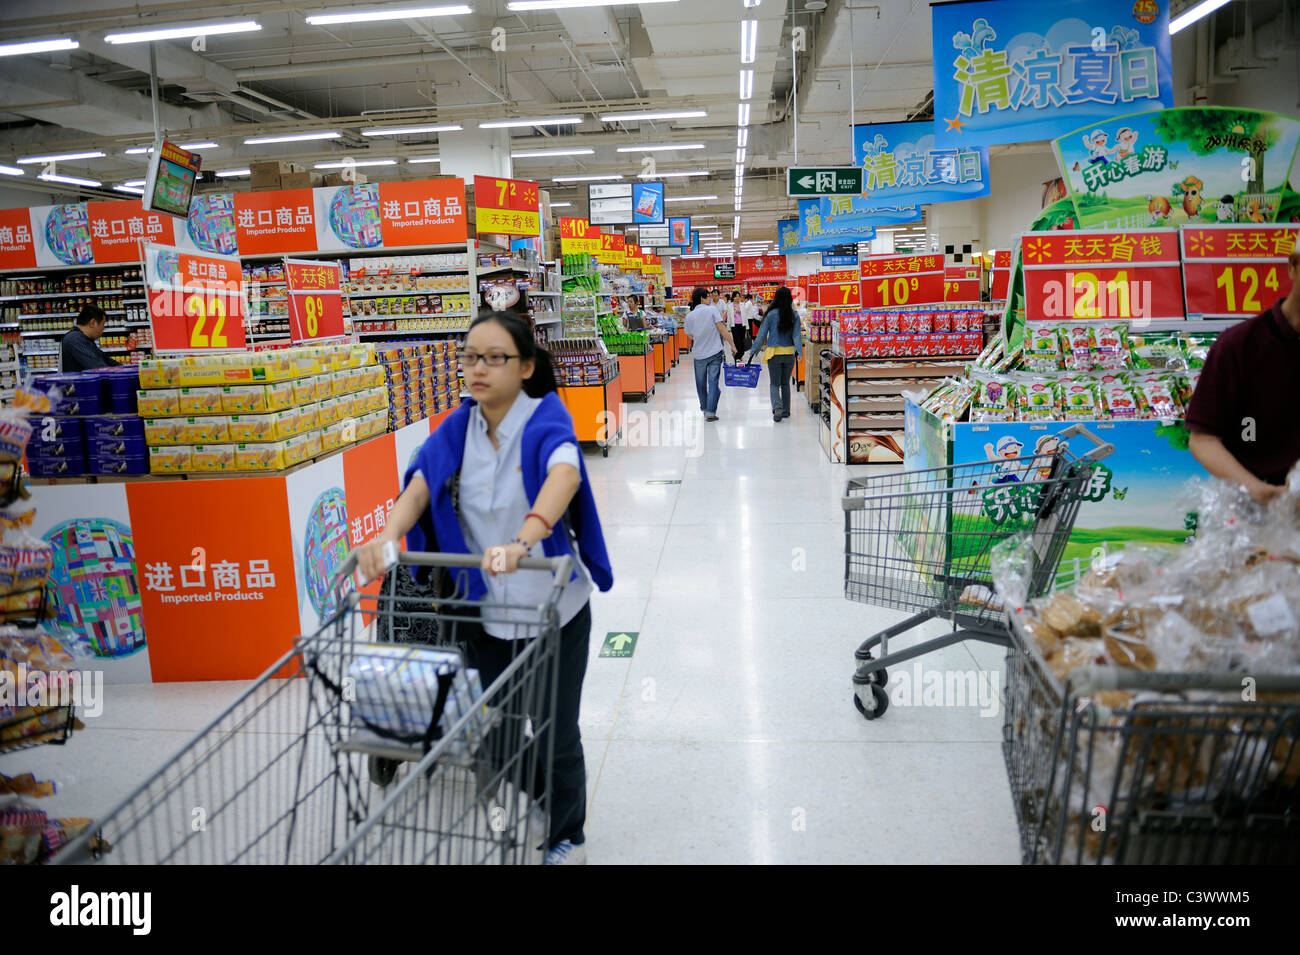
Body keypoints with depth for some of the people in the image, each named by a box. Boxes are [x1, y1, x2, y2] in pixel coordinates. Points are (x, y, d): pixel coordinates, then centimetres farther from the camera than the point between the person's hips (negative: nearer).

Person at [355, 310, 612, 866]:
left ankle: (566, 838, 36)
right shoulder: (458, 429, -2)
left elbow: (564, 475, -38)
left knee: (555, 734, 9)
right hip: (486, 611, 5)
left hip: (554, 610, -4)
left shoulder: (546, 419, -18)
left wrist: (523, 541, -55)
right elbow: (422, 483, -15)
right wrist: (387, 537, -35)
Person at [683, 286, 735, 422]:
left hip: (699, 354, 3)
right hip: (715, 352, -2)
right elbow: (722, 329, -9)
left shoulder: (689, 316, 1)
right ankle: (710, 411, -9)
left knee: (701, 383, 17)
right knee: (713, 382, -2)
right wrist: (732, 345, -1)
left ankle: (704, 408, 30)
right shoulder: (712, 310, -7)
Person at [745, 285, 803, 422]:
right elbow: (797, 335, -7)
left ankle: (777, 407, -19)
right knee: (785, 383, 17)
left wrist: (753, 350, 6)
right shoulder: (794, 316, -1)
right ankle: (786, 411, 21)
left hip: (774, 353, -3)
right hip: (789, 353, 3)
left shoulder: (771, 315, -7)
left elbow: (761, 335, -3)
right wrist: (799, 351, -8)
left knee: (774, 383, 4)